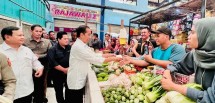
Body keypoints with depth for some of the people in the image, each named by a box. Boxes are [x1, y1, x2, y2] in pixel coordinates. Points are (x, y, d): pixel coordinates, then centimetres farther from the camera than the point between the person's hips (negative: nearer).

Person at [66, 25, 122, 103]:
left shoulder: (82, 46, 10)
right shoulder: (78, 46, -23)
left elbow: (95, 55, 10)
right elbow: (94, 59, -25)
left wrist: (110, 55, 0)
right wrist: (113, 59, -18)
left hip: (79, 81, 9)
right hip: (76, 82, -9)